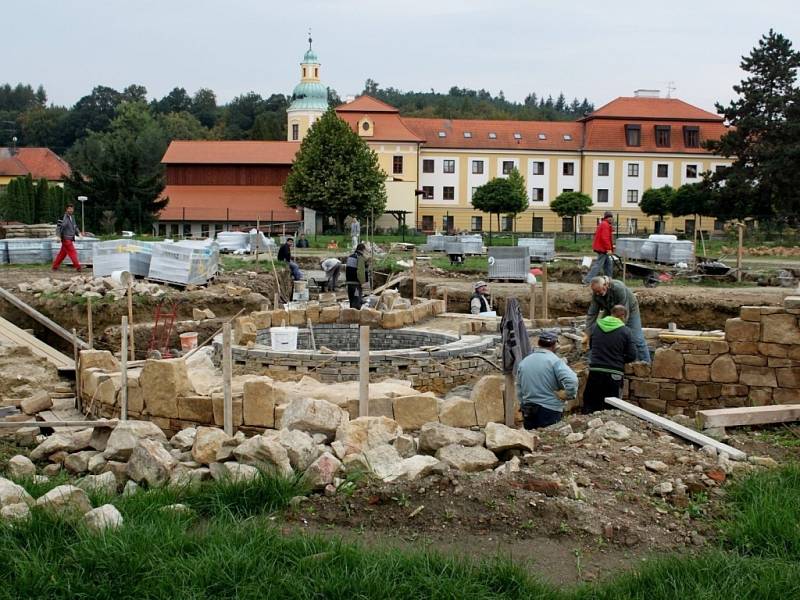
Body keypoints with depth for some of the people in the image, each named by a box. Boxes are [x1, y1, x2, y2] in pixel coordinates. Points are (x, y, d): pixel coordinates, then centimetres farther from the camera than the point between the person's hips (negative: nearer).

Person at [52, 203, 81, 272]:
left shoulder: (72, 217, 13)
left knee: (62, 253, 12)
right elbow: (59, 227, -17)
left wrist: (78, 234, 13)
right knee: (72, 252, -9)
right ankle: (78, 267, -8)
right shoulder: (64, 217, -13)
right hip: (66, 239, -8)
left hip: (70, 239, 8)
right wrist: (58, 236, -23)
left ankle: (55, 266, 20)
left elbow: (75, 227, 24)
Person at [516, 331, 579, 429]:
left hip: (528, 413, 5)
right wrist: (570, 395, -7)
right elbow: (572, 380, -24)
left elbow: (519, 391, 12)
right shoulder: (554, 361, -10)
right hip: (550, 411, -5)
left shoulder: (524, 362, 7)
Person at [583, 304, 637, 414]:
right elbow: (632, 356, -4)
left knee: (589, 409, 10)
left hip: (595, 372, 2)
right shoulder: (625, 331, -5)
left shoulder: (597, 326, 4)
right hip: (614, 374, -2)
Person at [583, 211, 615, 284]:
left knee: (608, 264, 14)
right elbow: (605, 238, -24)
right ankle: (588, 279, -12)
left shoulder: (602, 224, 19)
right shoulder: (605, 225, -15)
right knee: (598, 264, -11)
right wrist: (609, 249, -25)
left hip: (600, 248, 11)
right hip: (603, 249, -11)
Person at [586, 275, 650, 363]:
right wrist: (589, 334, -22)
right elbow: (591, 315, -17)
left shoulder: (619, 288, -38)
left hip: (630, 310, -4)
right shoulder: (596, 294, -22)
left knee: (636, 339, -9)